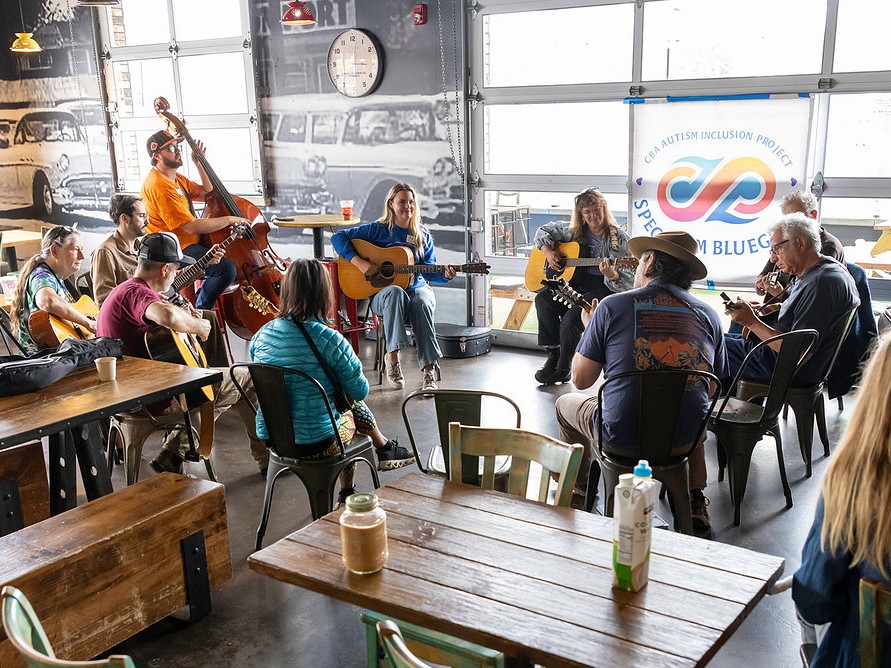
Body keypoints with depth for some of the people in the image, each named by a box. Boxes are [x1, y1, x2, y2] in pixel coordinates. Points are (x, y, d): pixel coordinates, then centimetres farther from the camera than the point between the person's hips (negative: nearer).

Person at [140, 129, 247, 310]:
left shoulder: (176, 178, 14)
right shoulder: (159, 186, -20)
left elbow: (207, 194, 15)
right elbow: (191, 226, -25)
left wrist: (199, 164, 5)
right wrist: (229, 219, -19)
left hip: (191, 242, 11)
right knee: (226, 268, -28)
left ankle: (201, 299, 23)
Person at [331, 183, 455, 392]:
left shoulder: (422, 234, 10)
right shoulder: (378, 229, 1)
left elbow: (429, 272, 8)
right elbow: (338, 237, -2)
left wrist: (445, 275, -14)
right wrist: (359, 262, -15)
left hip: (417, 287, 2)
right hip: (382, 292, -2)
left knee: (422, 303, -34)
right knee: (395, 292, -39)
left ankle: (428, 371, -35)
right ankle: (392, 356, -34)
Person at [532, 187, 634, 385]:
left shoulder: (619, 239, -7)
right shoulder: (573, 231, 7)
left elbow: (629, 280, -10)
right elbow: (543, 231, 20)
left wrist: (611, 275, -32)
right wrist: (548, 252, 1)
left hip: (604, 287, -5)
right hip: (575, 283, 6)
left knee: (572, 317, -29)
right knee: (543, 299, -22)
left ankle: (562, 368, -8)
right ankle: (554, 354, -10)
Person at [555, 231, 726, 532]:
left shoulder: (613, 306, -11)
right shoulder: (708, 315, -1)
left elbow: (581, 379, -5)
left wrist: (589, 329, 12)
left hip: (622, 438, -3)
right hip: (685, 439, 3)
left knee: (566, 403, 28)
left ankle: (580, 487, 46)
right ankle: (695, 501, 35)